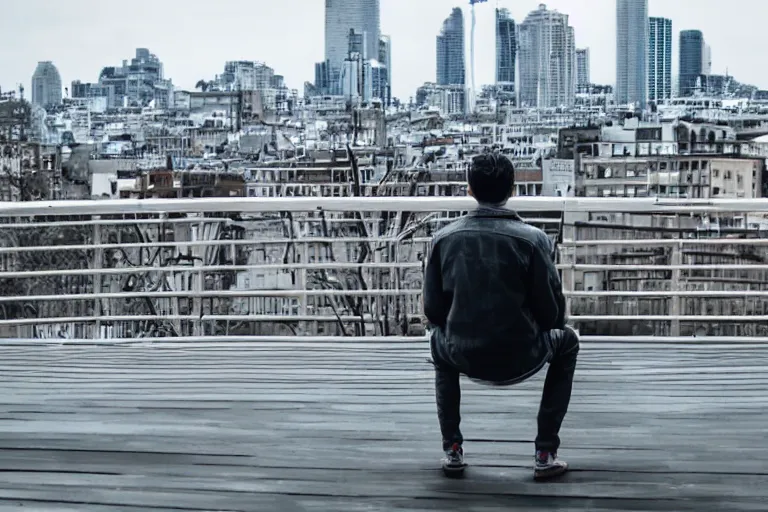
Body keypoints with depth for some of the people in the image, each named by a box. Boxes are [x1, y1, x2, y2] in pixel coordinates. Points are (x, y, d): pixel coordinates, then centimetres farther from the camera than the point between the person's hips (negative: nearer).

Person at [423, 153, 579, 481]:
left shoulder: (443, 238, -3)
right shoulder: (533, 239, -11)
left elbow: (433, 312, 2)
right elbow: (553, 312, -6)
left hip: (464, 358, 2)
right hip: (521, 360, -2)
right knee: (566, 341, 29)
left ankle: (452, 450, 29)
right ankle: (545, 454, 19)